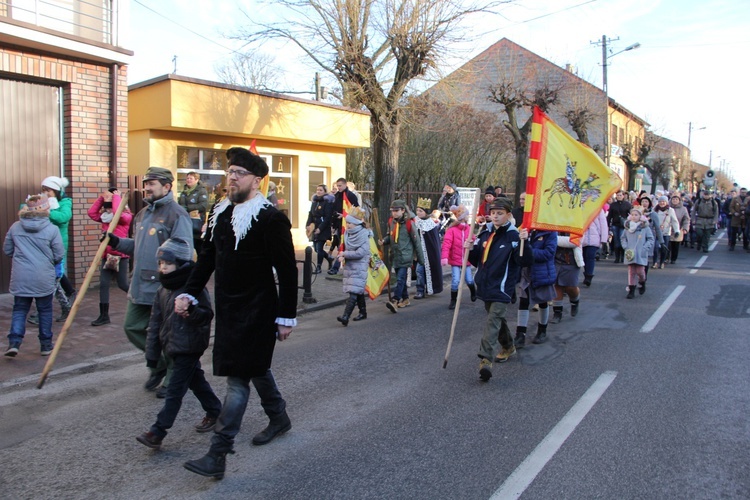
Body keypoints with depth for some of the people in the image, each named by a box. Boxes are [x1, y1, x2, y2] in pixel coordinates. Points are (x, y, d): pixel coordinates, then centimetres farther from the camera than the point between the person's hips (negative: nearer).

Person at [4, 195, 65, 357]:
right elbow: (59, 255, -6)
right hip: (44, 278, -2)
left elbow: (7, 250, 10)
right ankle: (46, 345, 18)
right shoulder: (52, 229, -9)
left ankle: (14, 342, -3)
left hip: (20, 278, 2)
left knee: (19, 310, 12)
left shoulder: (15, 227, 1)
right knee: (45, 310, 11)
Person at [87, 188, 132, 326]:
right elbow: (92, 212, 6)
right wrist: (101, 198, 2)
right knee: (103, 284, 0)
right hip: (106, 255, 7)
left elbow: (118, 214, -28)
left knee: (123, 284, 0)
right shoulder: (105, 217, 14)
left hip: (121, 256, -7)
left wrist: (117, 197, -15)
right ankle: (104, 316, 3)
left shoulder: (126, 216, -7)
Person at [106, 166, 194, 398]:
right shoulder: (142, 214, 14)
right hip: (140, 287, 9)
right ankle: (160, 363, 34)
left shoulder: (177, 214, -14)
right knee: (132, 328, 14)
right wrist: (117, 242, 5)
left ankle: (173, 379, 23)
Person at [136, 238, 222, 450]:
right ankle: (215, 411, 36)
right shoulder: (163, 291, 8)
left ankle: (157, 432, -1)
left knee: (175, 390, -4)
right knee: (196, 380, 20)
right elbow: (155, 321, 10)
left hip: (189, 347, -8)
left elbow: (207, 315, -15)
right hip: (173, 347, 8)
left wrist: (191, 311, -35)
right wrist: (152, 352, 8)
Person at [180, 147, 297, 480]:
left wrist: (286, 316, -15)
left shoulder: (270, 218, -17)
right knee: (256, 367, 22)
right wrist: (189, 293, 4)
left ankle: (217, 455, 3)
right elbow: (207, 258, 13)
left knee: (237, 379, -4)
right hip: (228, 309, 8)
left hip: (256, 312, -8)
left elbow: (288, 272, -15)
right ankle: (279, 418, 43)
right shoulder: (220, 213, 6)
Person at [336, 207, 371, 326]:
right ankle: (363, 312, 29)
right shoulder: (348, 233, 7)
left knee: (354, 291, -13)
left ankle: (345, 317, -22)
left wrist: (344, 254, -13)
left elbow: (361, 253, -21)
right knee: (358, 291, 16)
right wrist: (343, 256, -4)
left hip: (359, 267, -7)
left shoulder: (364, 234, -14)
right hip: (349, 265, 7)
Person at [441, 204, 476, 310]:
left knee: (469, 280, 11)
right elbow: (446, 243, -22)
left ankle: (473, 292, 44)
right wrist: (444, 257, -32)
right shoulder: (452, 230, -14)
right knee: (455, 281, -9)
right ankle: (453, 300, 10)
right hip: (455, 260, -4)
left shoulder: (469, 229, 2)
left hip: (466, 260, 4)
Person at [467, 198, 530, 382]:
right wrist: (471, 249, -6)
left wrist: (524, 242, -34)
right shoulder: (484, 233, 7)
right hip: (485, 284, 7)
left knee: (493, 320, -16)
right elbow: (477, 261, 13)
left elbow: (524, 261, -20)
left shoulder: (513, 236, -11)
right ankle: (508, 347, 42)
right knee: (497, 318, 21)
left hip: (502, 287, -7)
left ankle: (485, 359, -20)